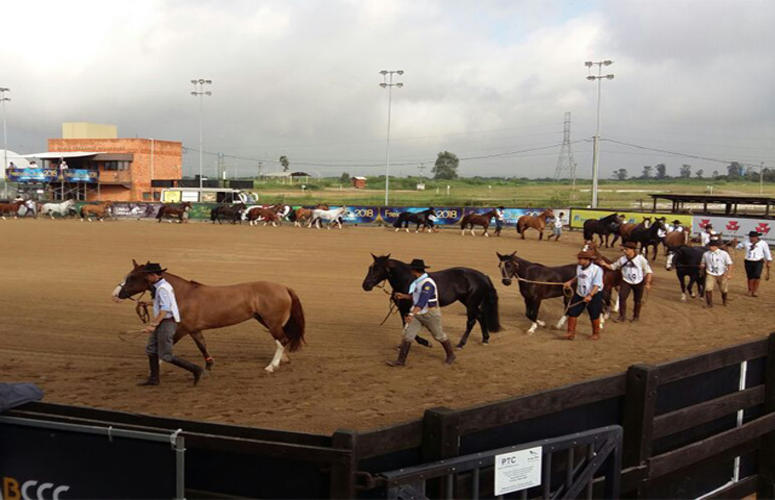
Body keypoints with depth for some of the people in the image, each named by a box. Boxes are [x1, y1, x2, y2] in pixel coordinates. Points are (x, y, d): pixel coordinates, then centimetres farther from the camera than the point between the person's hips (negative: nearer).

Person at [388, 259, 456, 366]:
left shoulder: (427, 283, -25)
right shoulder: (418, 281, 5)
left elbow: (422, 301, -36)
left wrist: (412, 314, -46)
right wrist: (403, 296, 9)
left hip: (430, 314, -8)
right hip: (417, 314, 8)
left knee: (439, 336, 12)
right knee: (407, 335, -3)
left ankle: (450, 355, 34)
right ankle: (401, 360, -1)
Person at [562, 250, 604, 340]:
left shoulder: (597, 269, -19)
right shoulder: (579, 267, 2)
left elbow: (597, 285, -24)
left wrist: (590, 295, -34)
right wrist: (570, 282, 9)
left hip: (593, 295, -6)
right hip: (579, 294, 6)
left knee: (594, 316, 8)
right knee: (572, 313, 0)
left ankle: (596, 334, 28)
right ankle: (571, 333, 10)